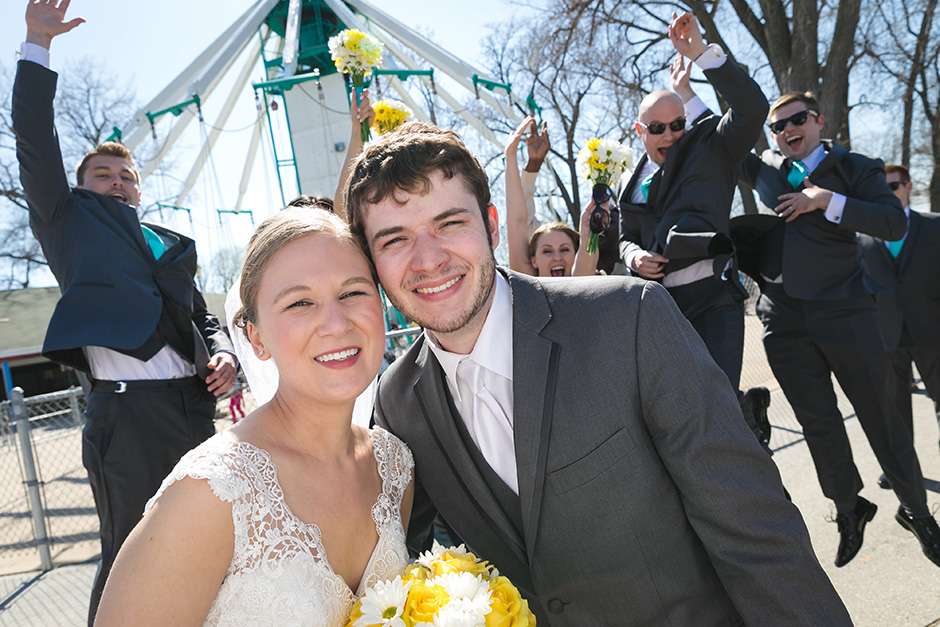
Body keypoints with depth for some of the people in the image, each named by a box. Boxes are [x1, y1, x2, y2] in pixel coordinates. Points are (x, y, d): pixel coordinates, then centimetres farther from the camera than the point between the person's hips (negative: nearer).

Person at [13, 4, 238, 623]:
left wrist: (223, 353, 1)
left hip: (195, 406, 5)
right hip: (128, 411, -4)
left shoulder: (172, 244, 20)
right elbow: (35, 141, 3)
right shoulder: (70, 218, 12)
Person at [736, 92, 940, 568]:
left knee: (880, 413, 7)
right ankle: (849, 509, 30)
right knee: (817, 422, 10)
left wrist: (827, 201, -16)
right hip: (784, 321, 3)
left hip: (844, 313, -3)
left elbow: (895, 224, -11)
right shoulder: (764, 168, 12)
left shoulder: (856, 169, 2)